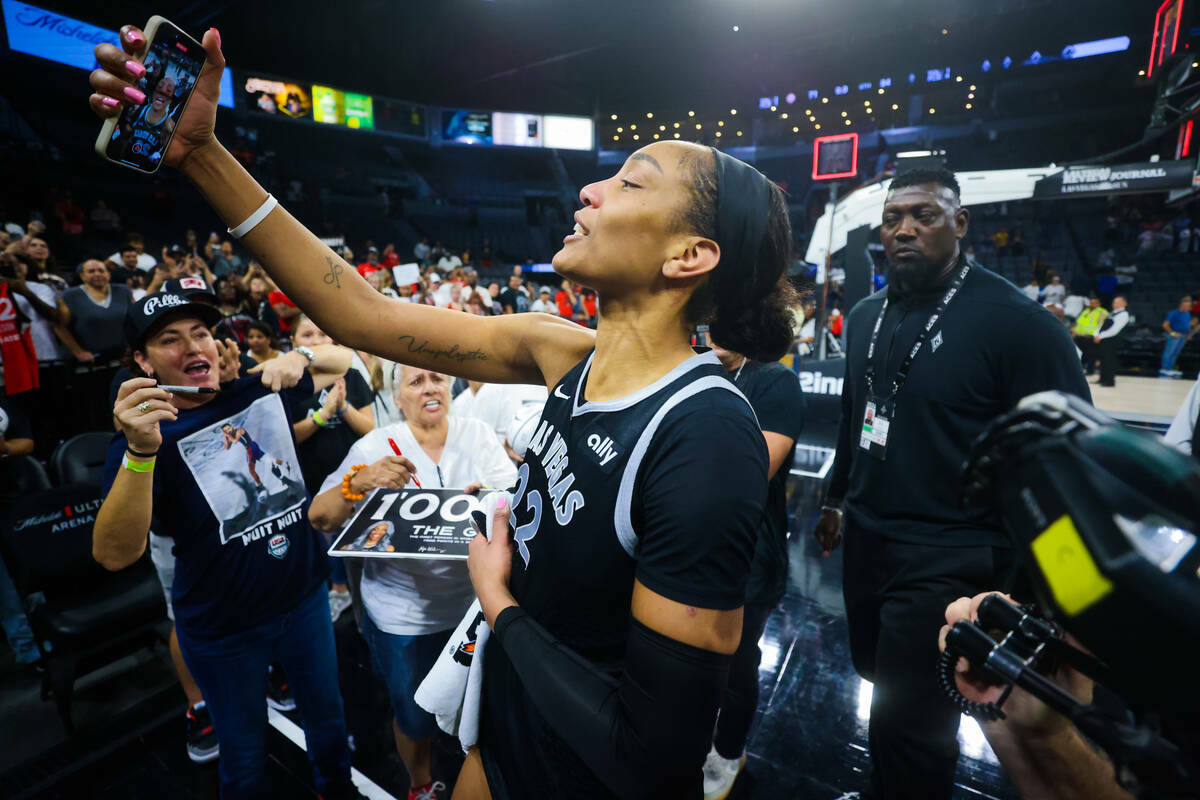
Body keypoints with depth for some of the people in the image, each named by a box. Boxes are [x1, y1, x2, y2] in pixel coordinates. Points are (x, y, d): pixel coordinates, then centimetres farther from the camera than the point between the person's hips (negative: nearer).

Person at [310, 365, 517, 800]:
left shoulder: (476, 433, -3)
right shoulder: (375, 447, -8)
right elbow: (319, 518, -12)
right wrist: (361, 480, -32)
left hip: (475, 601, 2)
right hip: (404, 615, -2)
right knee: (415, 718, 17)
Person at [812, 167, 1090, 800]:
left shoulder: (1015, 321, -16)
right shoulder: (866, 316, 5)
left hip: (947, 559, -6)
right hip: (865, 541, 7)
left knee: (906, 728, 5)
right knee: (879, 676, 24)